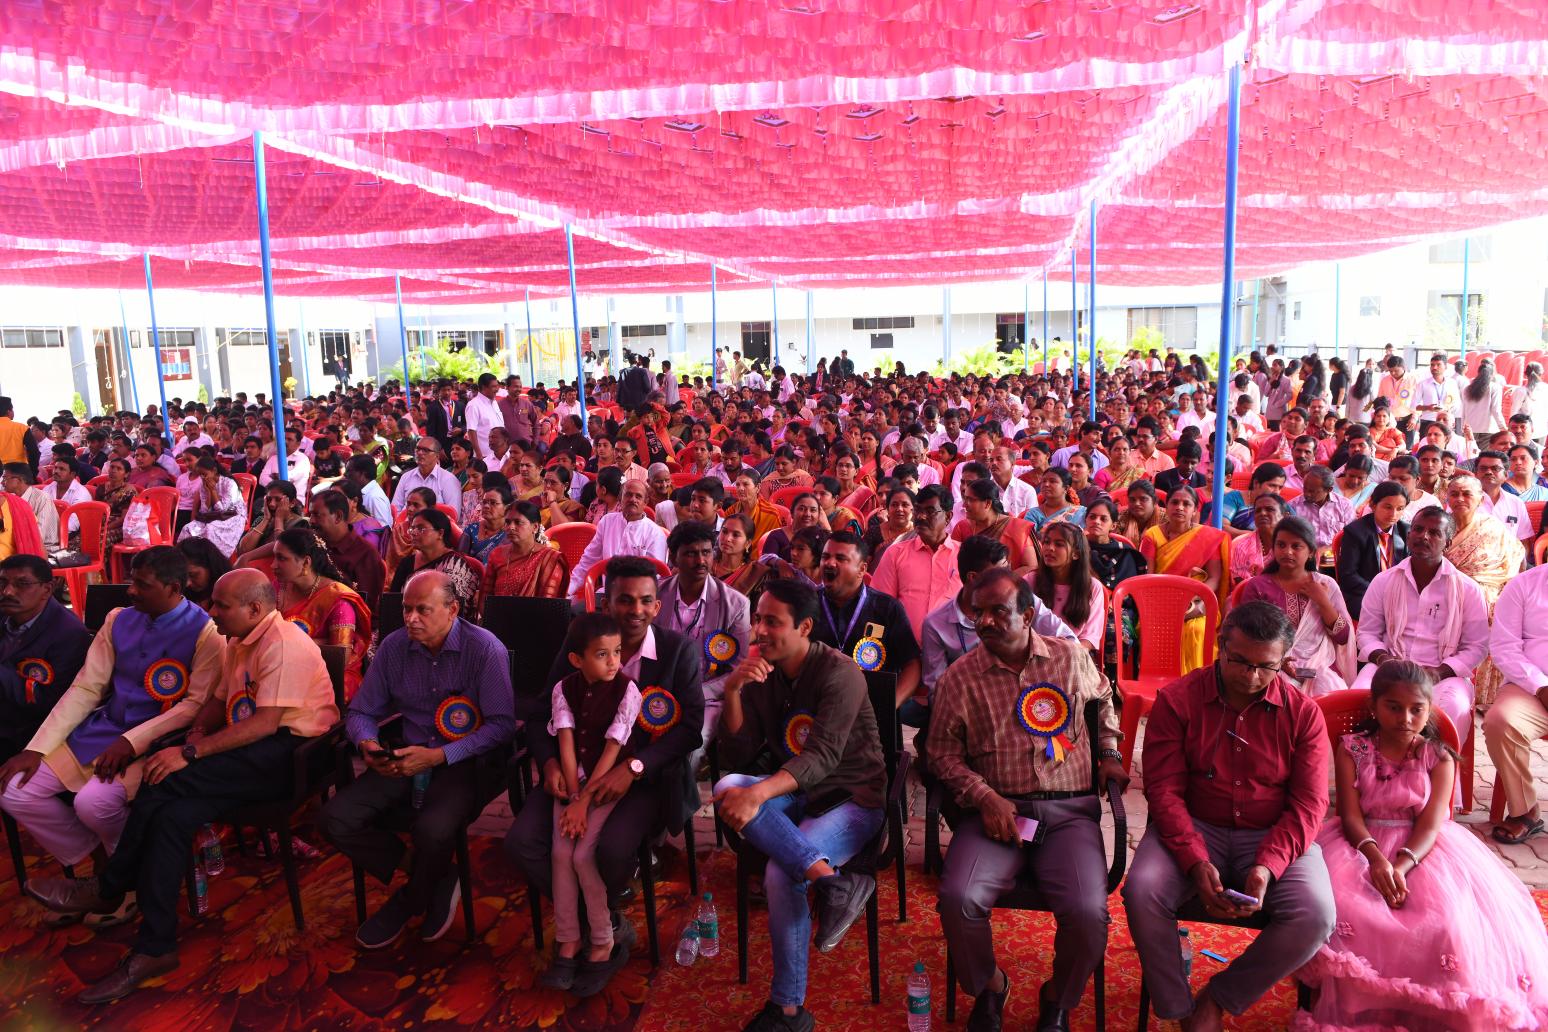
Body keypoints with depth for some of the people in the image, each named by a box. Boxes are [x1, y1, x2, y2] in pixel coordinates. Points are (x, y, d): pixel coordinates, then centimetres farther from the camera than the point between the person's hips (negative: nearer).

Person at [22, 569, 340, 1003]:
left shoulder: (283, 644, -16)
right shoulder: (239, 643, 17)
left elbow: (265, 723, -22)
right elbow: (218, 700, 21)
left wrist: (190, 754, -22)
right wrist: (197, 732, -2)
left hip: (287, 753, -9)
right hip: (250, 758, 9)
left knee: (164, 782, -21)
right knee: (171, 816, -14)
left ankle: (107, 889, -2)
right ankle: (154, 949, -10)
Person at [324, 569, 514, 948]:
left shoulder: (484, 649, -12)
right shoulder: (394, 646, 3)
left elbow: (502, 724, -15)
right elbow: (360, 711, 12)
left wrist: (439, 756, -23)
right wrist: (367, 744, -12)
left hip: (465, 761, -5)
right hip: (407, 757, 6)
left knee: (433, 829, -32)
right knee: (336, 819, -14)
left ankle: (408, 902, 4)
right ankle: (434, 881, 1)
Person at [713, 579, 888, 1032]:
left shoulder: (839, 673, -15)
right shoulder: (759, 674, 2)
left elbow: (823, 756, -26)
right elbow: (736, 758, -2)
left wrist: (759, 794, -41)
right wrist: (732, 692, -17)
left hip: (851, 797, -5)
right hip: (797, 795, 5)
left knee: (780, 873, -31)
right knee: (726, 787, -27)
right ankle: (830, 877, -40)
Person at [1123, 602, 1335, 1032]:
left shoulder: (1303, 713, -1)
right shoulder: (1177, 699, -5)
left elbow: (1308, 804, -4)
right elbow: (1164, 790, -8)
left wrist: (1267, 866, -21)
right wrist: (1196, 862, -23)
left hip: (1274, 836, 2)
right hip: (1193, 828, -1)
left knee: (1315, 915, -26)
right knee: (1142, 890, -28)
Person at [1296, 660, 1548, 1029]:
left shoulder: (1438, 758, -1)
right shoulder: (1352, 749, -2)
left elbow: (1430, 825, -11)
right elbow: (1351, 815, -10)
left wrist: (1401, 865, -30)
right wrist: (1375, 856, -30)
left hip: (1422, 847, 1)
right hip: (1364, 842, -1)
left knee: (1445, 919, -27)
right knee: (1343, 909, -28)